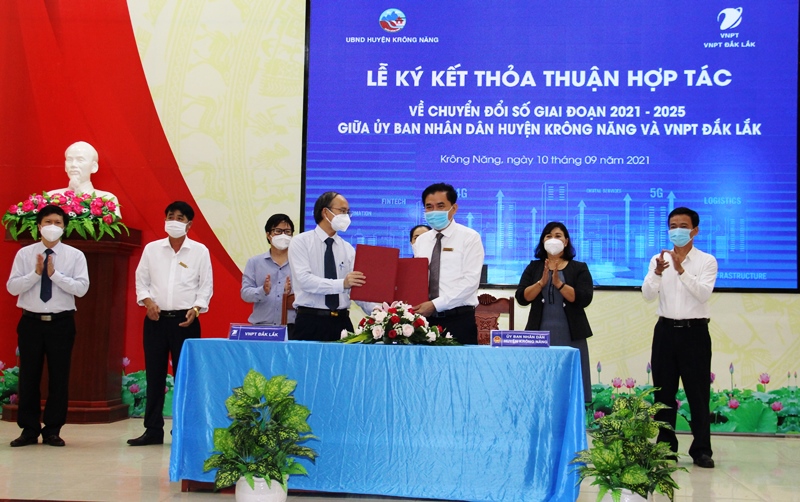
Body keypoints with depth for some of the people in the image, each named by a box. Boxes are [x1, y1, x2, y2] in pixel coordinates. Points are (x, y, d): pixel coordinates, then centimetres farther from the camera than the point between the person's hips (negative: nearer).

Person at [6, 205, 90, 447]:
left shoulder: (75, 255, 1)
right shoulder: (24, 254, 3)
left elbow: (81, 288, -10)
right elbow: (12, 287, -3)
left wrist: (54, 274, -17)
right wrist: (36, 273, -15)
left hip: (61, 322, 0)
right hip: (31, 321, 1)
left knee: (59, 377, 4)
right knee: (29, 376, 5)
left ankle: (53, 430, 15)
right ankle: (29, 429, 16)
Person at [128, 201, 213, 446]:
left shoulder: (200, 251, 3)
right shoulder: (152, 249, 8)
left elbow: (206, 286, 2)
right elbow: (141, 280, 9)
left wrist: (196, 308, -12)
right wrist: (147, 301, -8)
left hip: (185, 320, -2)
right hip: (156, 319, 2)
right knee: (154, 376, 5)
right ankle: (153, 430, 12)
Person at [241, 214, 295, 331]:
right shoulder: (254, 262, 12)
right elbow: (245, 293, 4)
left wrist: (292, 293, -23)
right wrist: (263, 291, -15)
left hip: (291, 327, -1)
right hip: (261, 326, 1)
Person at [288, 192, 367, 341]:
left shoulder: (348, 249, 12)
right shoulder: (300, 242, -1)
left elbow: (357, 287, 2)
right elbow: (305, 280, -16)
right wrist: (342, 284, -28)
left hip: (342, 321, 4)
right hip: (310, 321, -4)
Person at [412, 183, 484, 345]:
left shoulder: (469, 238, -3)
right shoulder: (420, 241, 14)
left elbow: (470, 281, -12)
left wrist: (435, 304, -18)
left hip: (459, 320, -4)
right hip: (425, 318, 4)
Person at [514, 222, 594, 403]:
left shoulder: (579, 268, 6)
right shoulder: (533, 268, 11)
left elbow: (584, 299, -7)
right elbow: (522, 298, 0)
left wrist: (559, 283, -18)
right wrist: (541, 282, -15)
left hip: (570, 335, -1)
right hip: (540, 335, 1)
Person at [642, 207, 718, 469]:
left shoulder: (706, 261, 0)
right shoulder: (659, 260, 7)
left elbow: (704, 293, -16)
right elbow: (648, 295, -4)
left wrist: (681, 270, -26)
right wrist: (657, 273, -23)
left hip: (694, 331, -3)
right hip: (666, 330, 3)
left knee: (698, 392, 0)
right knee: (663, 391, 6)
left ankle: (701, 450, 6)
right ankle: (666, 447, 15)